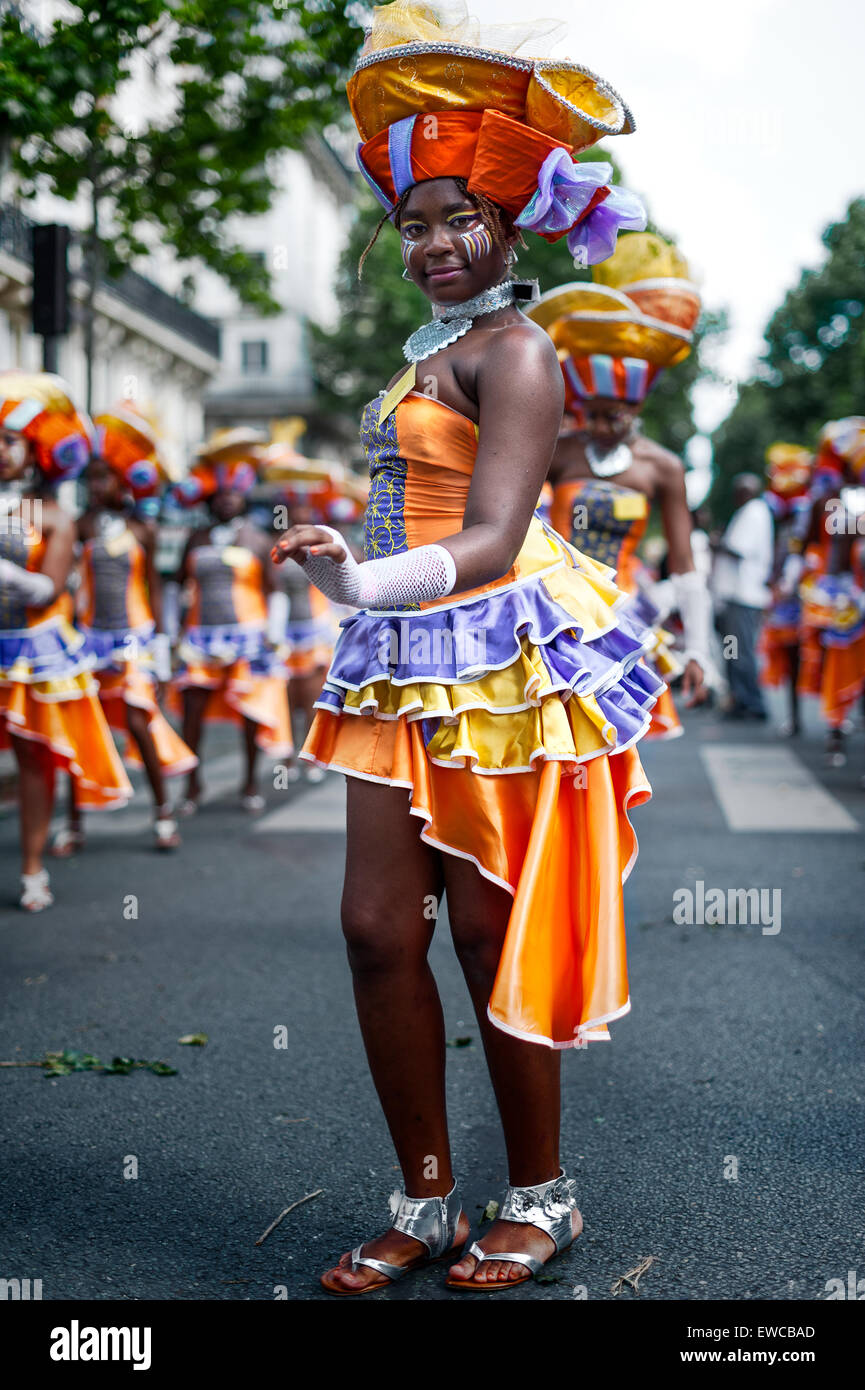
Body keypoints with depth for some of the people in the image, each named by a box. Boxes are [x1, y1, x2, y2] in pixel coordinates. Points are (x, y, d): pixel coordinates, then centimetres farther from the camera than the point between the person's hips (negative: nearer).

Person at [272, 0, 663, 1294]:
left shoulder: (512, 348, -8)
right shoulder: (430, 348, 18)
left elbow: (490, 538, -22)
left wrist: (366, 583, -38)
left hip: (502, 663, -8)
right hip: (404, 666, 8)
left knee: (491, 933, 0)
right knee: (378, 930, 3)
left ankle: (541, 1197, 18)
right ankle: (425, 1201, 16)